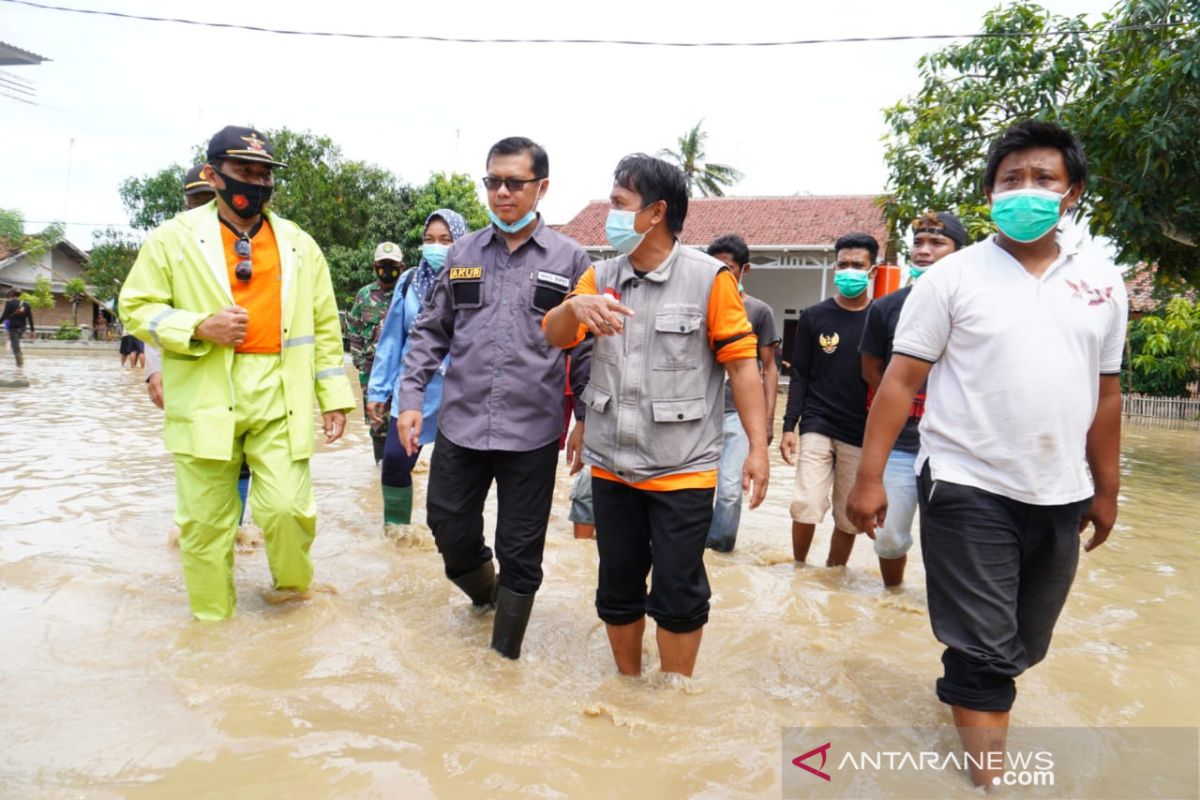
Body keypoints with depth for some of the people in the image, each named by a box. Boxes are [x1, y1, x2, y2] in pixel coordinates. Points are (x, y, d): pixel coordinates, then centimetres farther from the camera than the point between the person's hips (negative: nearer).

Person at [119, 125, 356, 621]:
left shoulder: (298, 244, 10)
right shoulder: (174, 238, 4)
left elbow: (325, 326, 11)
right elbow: (136, 309, 5)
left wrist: (335, 395, 7)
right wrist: (199, 328, -14)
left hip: (280, 398, 1)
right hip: (204, 398, 0)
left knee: (287, 508, -7)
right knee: (206, 521, 6)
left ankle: (293, 589, 25)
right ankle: (212, 622, 25)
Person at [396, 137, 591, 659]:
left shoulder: (569, 259, 1)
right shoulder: (462, 254, 8)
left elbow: (584, 347, 3)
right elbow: (431, 331, 12)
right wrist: (411, 398, 3)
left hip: (532, 433, -2)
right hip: (459, 424, 3)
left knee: (520, 553, 7)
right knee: (450, 532, 11)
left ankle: (504, 655, 27)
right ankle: (484, 588, 45)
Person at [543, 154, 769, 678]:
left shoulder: (708, 278, -8)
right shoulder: (601, 276, 5)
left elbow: (742, 362, -7)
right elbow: (554, 337, -3)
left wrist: (758, 448, -12)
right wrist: (576, 305, -25)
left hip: (681, 469, -4)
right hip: (611, 464, 5)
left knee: (677, 594, 6)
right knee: (618, 587, 16)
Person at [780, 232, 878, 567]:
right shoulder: (814, 317, 4)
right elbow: (799, 376, 4)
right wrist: (789, 426, -4)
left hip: (863, 435, 1)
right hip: (817, 427, 0)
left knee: (849, 517, 8)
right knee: (806, 507, -8)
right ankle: (798, 569, 15)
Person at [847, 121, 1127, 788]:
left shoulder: (1102, 280, 7)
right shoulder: (953, 276, -6)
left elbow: (1106, 392, 13)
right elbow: (901, 381, -8)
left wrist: (1107, 489, 15)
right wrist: (870, 477, -12)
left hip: (1060, 496, 5)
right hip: (970, 489, -4)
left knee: (1024, 645, 19)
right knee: (986, 648, 2)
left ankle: (964, 691, 45)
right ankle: (989, 777, 17)